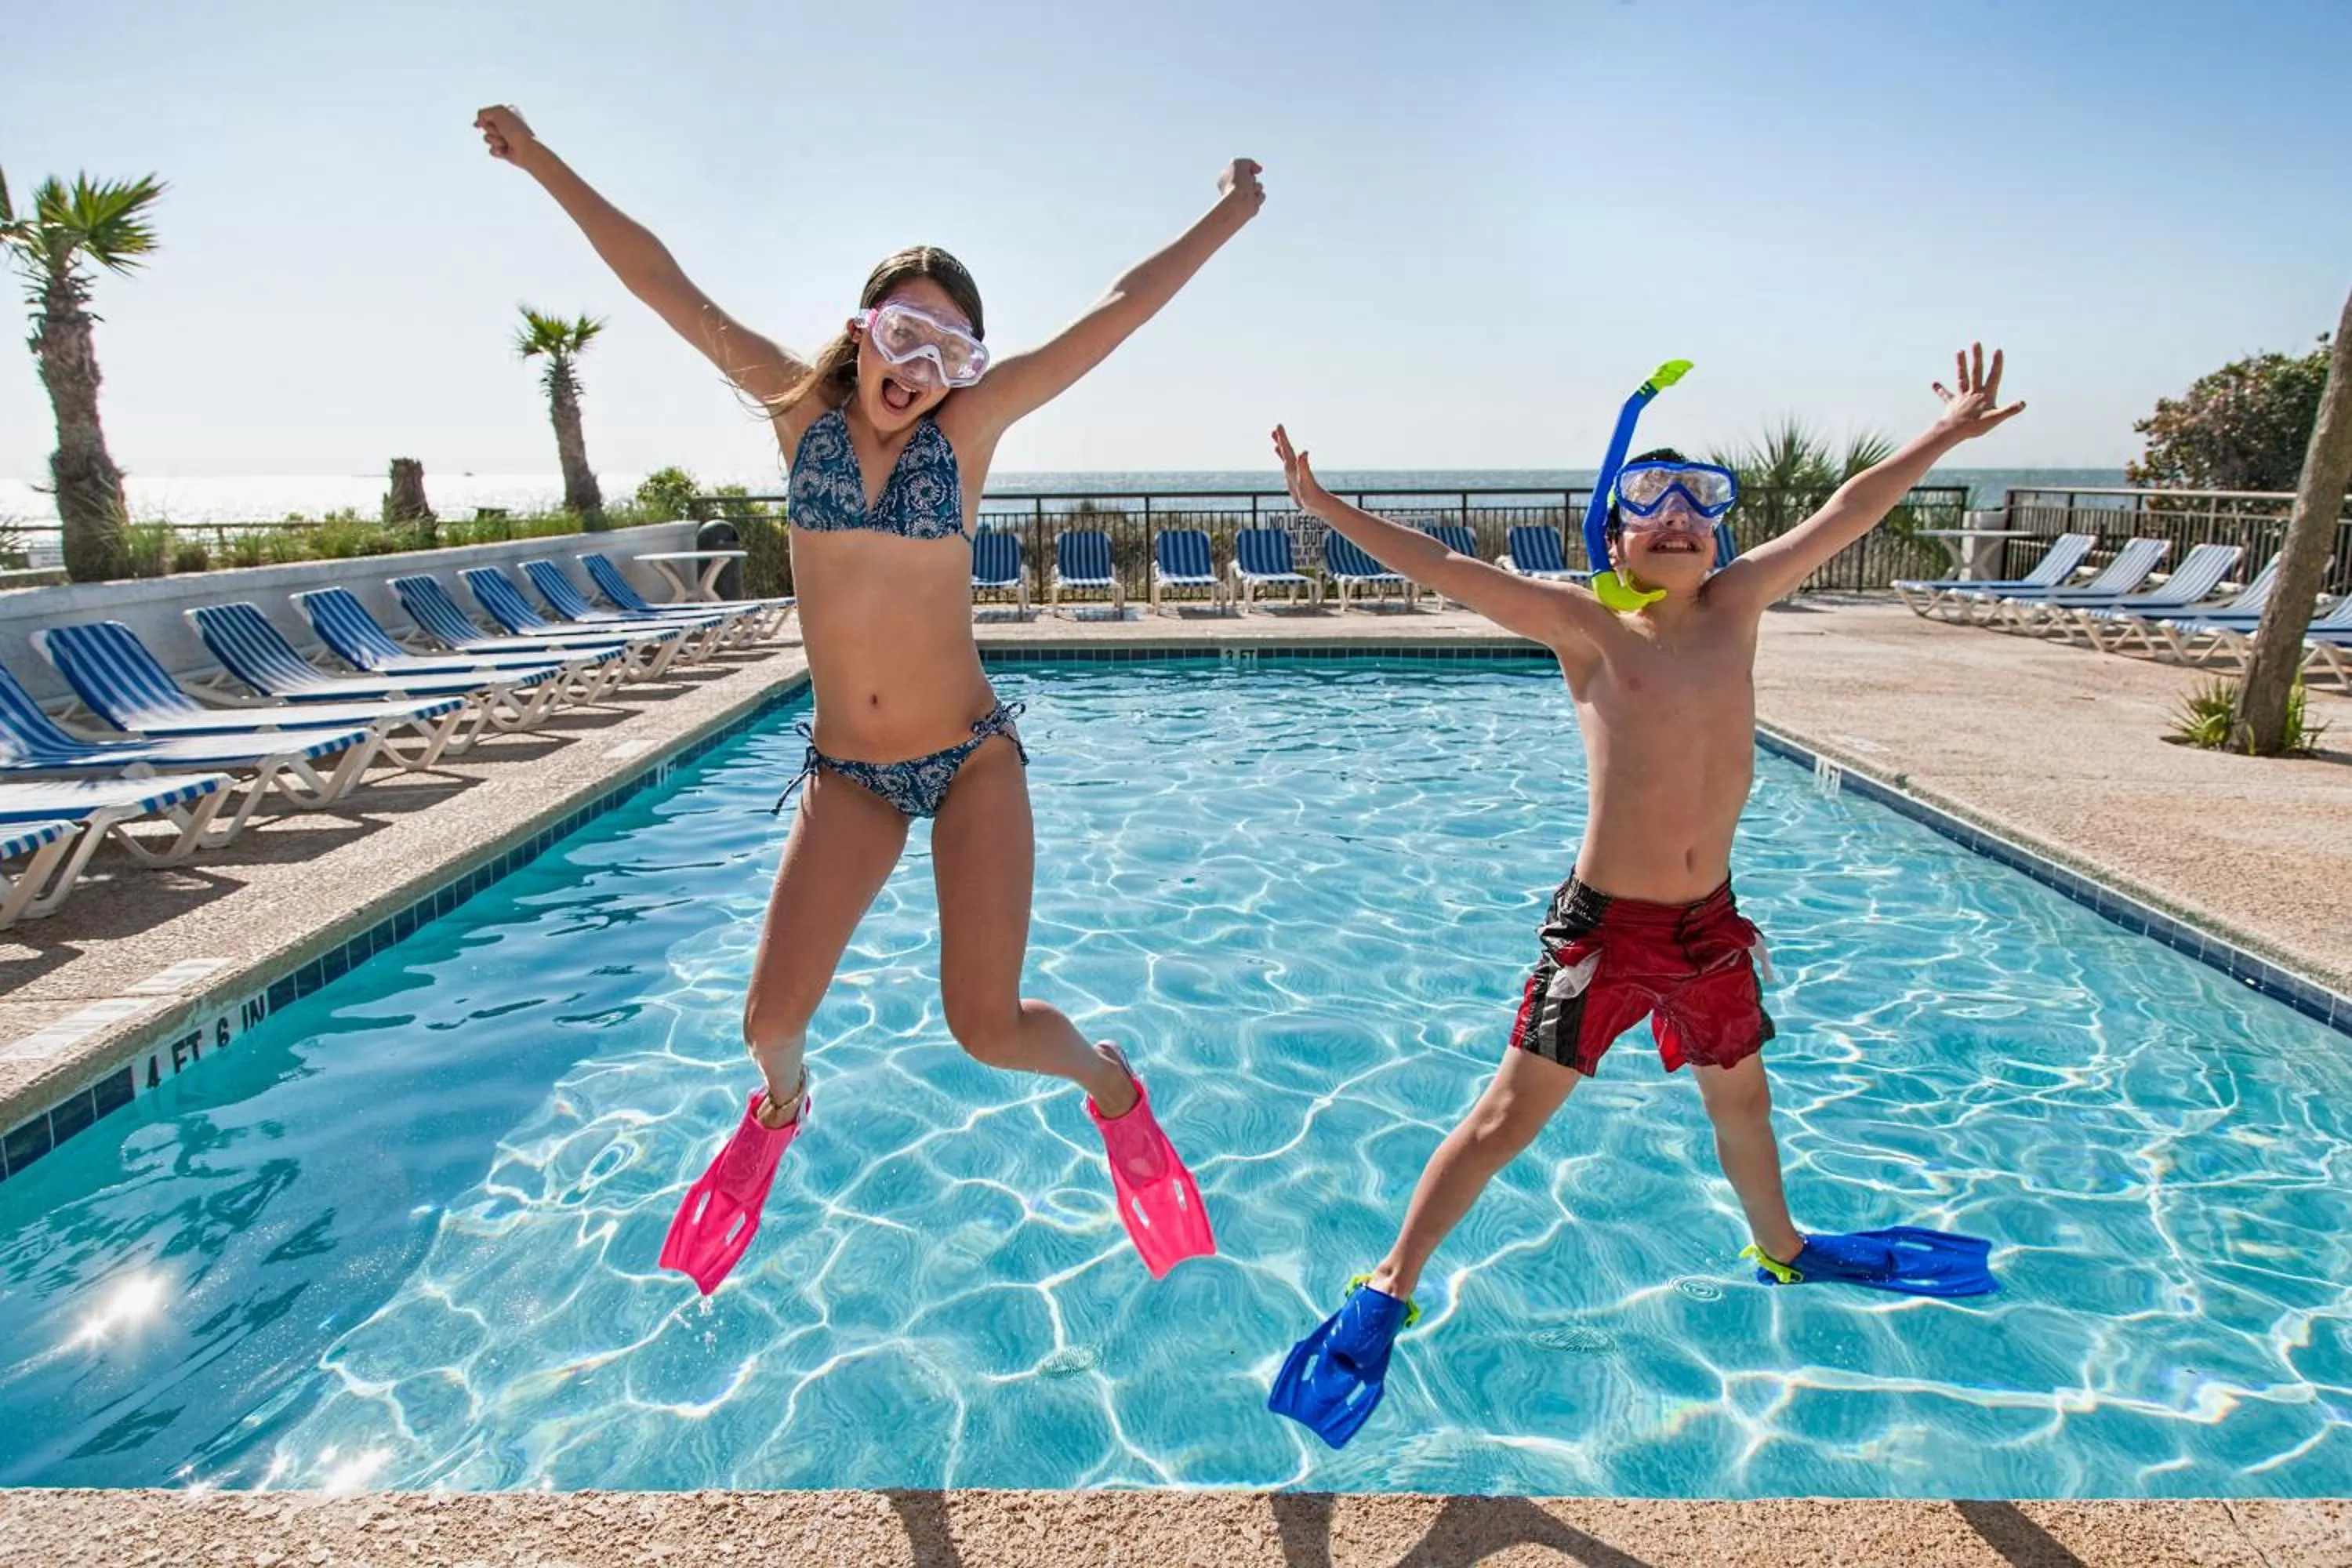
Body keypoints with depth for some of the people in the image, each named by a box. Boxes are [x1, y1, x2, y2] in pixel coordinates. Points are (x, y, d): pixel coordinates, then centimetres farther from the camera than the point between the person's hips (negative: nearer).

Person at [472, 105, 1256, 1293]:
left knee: (985, 1028, -7)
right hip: (848, 773, 2)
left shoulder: (969, 425, -3)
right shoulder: (801, 407, 2)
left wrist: (1227, 217, 5)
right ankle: (780, 1103, 32)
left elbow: (1119, 312, 0)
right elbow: (666, 286, 6)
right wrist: (543, 164, 12)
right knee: (770, 1017, -7)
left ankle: (1108, 1084, 28)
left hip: (972, 758, -1)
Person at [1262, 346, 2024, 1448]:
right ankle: (1387, 1288, 14)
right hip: (1604, 925, -5)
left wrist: (1946, 435, 17)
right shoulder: (1590, 630, -9)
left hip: (1709, 922, 5)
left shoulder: (1737, 608, 3)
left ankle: (1781, 1249, 55)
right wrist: (1326, 507, -20)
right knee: (1510, 1115, 0)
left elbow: (1844, 516, 11)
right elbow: (1446, 571, -16)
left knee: (1741, 1096, 27)